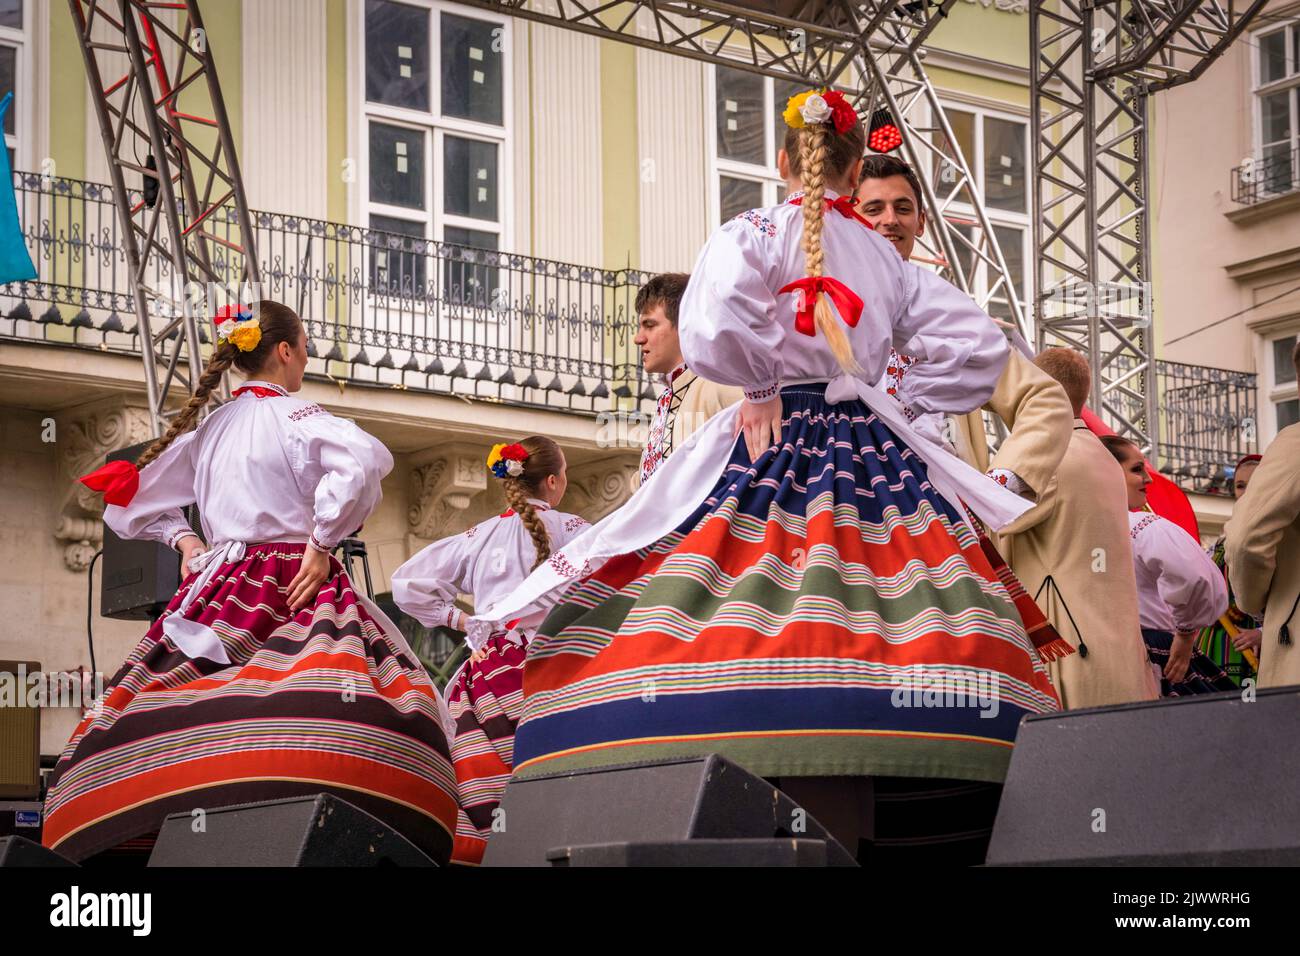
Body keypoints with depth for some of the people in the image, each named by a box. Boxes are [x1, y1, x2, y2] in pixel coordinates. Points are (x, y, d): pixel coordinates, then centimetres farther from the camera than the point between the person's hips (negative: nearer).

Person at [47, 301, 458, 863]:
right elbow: (364, 462, -21)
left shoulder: (207, 429, 19)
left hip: (220, 586, 7)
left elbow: (130, 508, 26)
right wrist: (322, 543, -13)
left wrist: (184, 539, 19)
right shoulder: (293, 416, -1)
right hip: (292, 583, -7)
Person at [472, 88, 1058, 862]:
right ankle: (842, 829, -8)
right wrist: (904, 401, 16)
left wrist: (761, 386, 1)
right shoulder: (889, 258, 16)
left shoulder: (756, 234, 2)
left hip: (772, 449, -4)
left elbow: (712, 328, -16)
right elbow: (979, 343, 14)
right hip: (871, 450, 4)